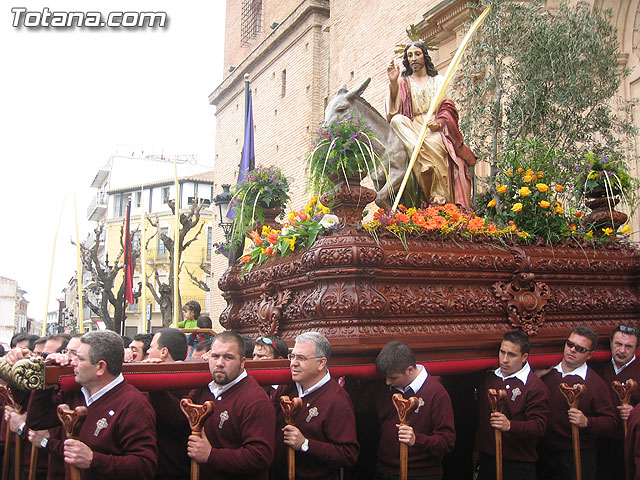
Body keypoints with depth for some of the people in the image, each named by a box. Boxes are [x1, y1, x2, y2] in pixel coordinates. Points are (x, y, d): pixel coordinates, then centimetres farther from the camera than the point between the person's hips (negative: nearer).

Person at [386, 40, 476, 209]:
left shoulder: (438, 80, 22)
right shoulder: (403, 82, 21)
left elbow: (448, 108, 8)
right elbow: (394, 110, 4)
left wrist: (439, 122, -14)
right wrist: (393, 83, -10)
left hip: (436, 128, 0)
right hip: (412, 128, 1)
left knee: (435, 145, -38)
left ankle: (440, 196, -41)